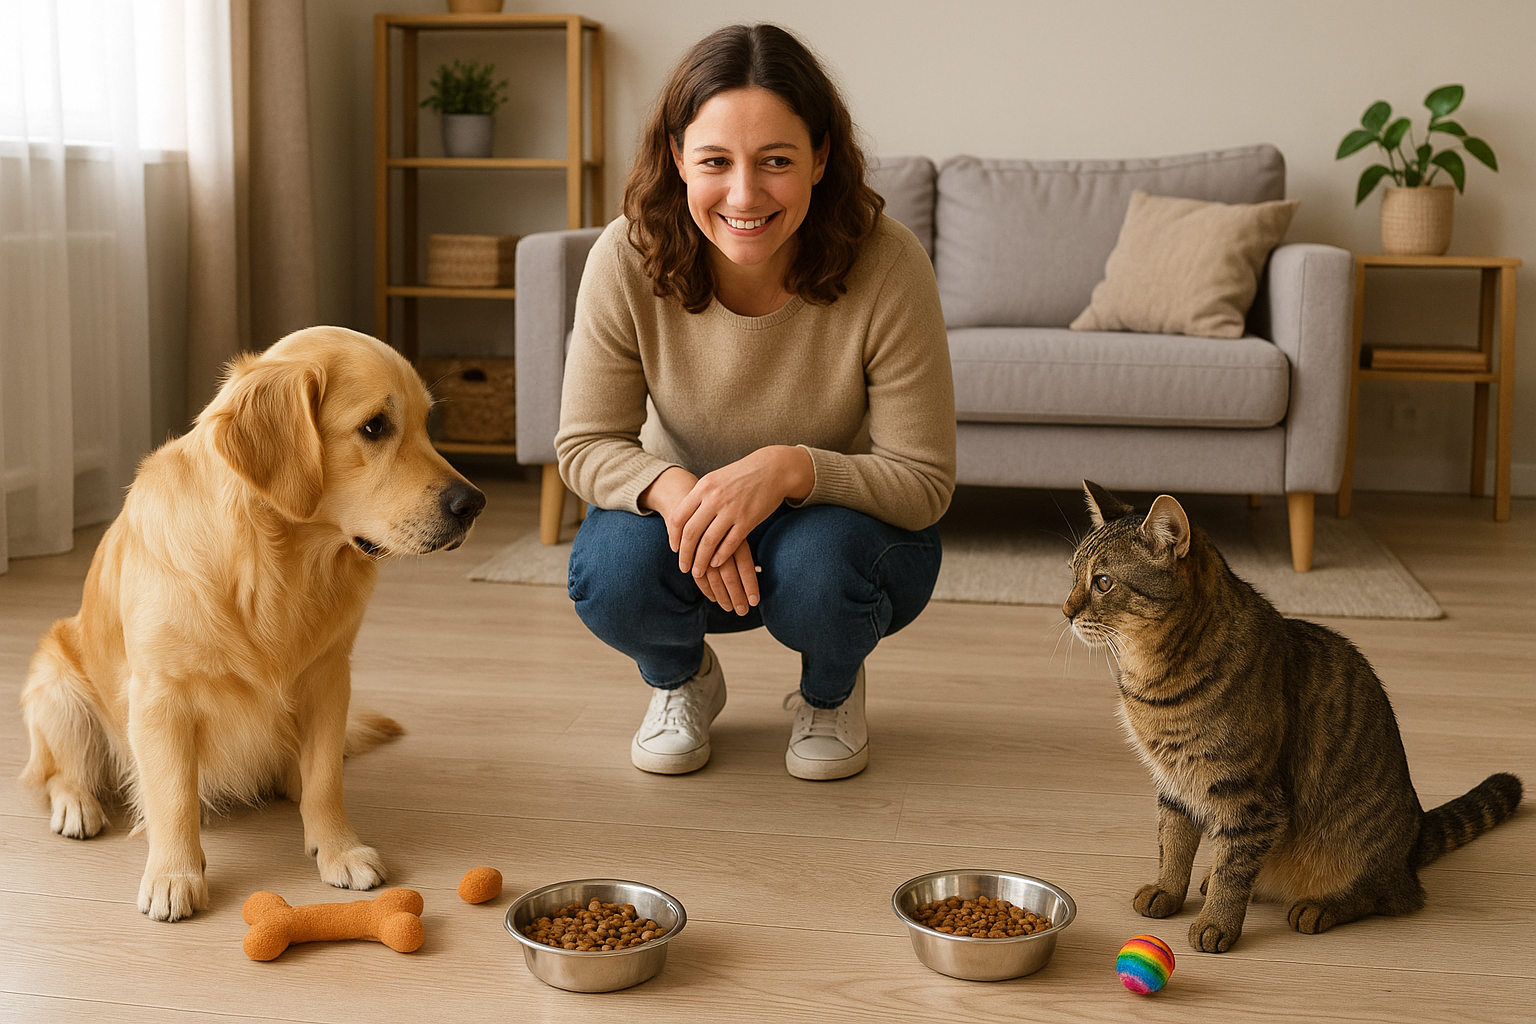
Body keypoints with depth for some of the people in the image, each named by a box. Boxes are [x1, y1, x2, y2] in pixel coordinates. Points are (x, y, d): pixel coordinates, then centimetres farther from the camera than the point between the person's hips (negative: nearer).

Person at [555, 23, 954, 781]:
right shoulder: (628, 259, -22)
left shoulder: (887, 265, -28)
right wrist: (673, 489, -36)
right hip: (687, 518, 1)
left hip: (842, 525, -1)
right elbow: (585, 445, -14)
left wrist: (792, 468, -40)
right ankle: (682, 681, 10)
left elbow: (926, 482, -22)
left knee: (816, 564, -35)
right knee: (612, 573, -30)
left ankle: (832, 692, 6)